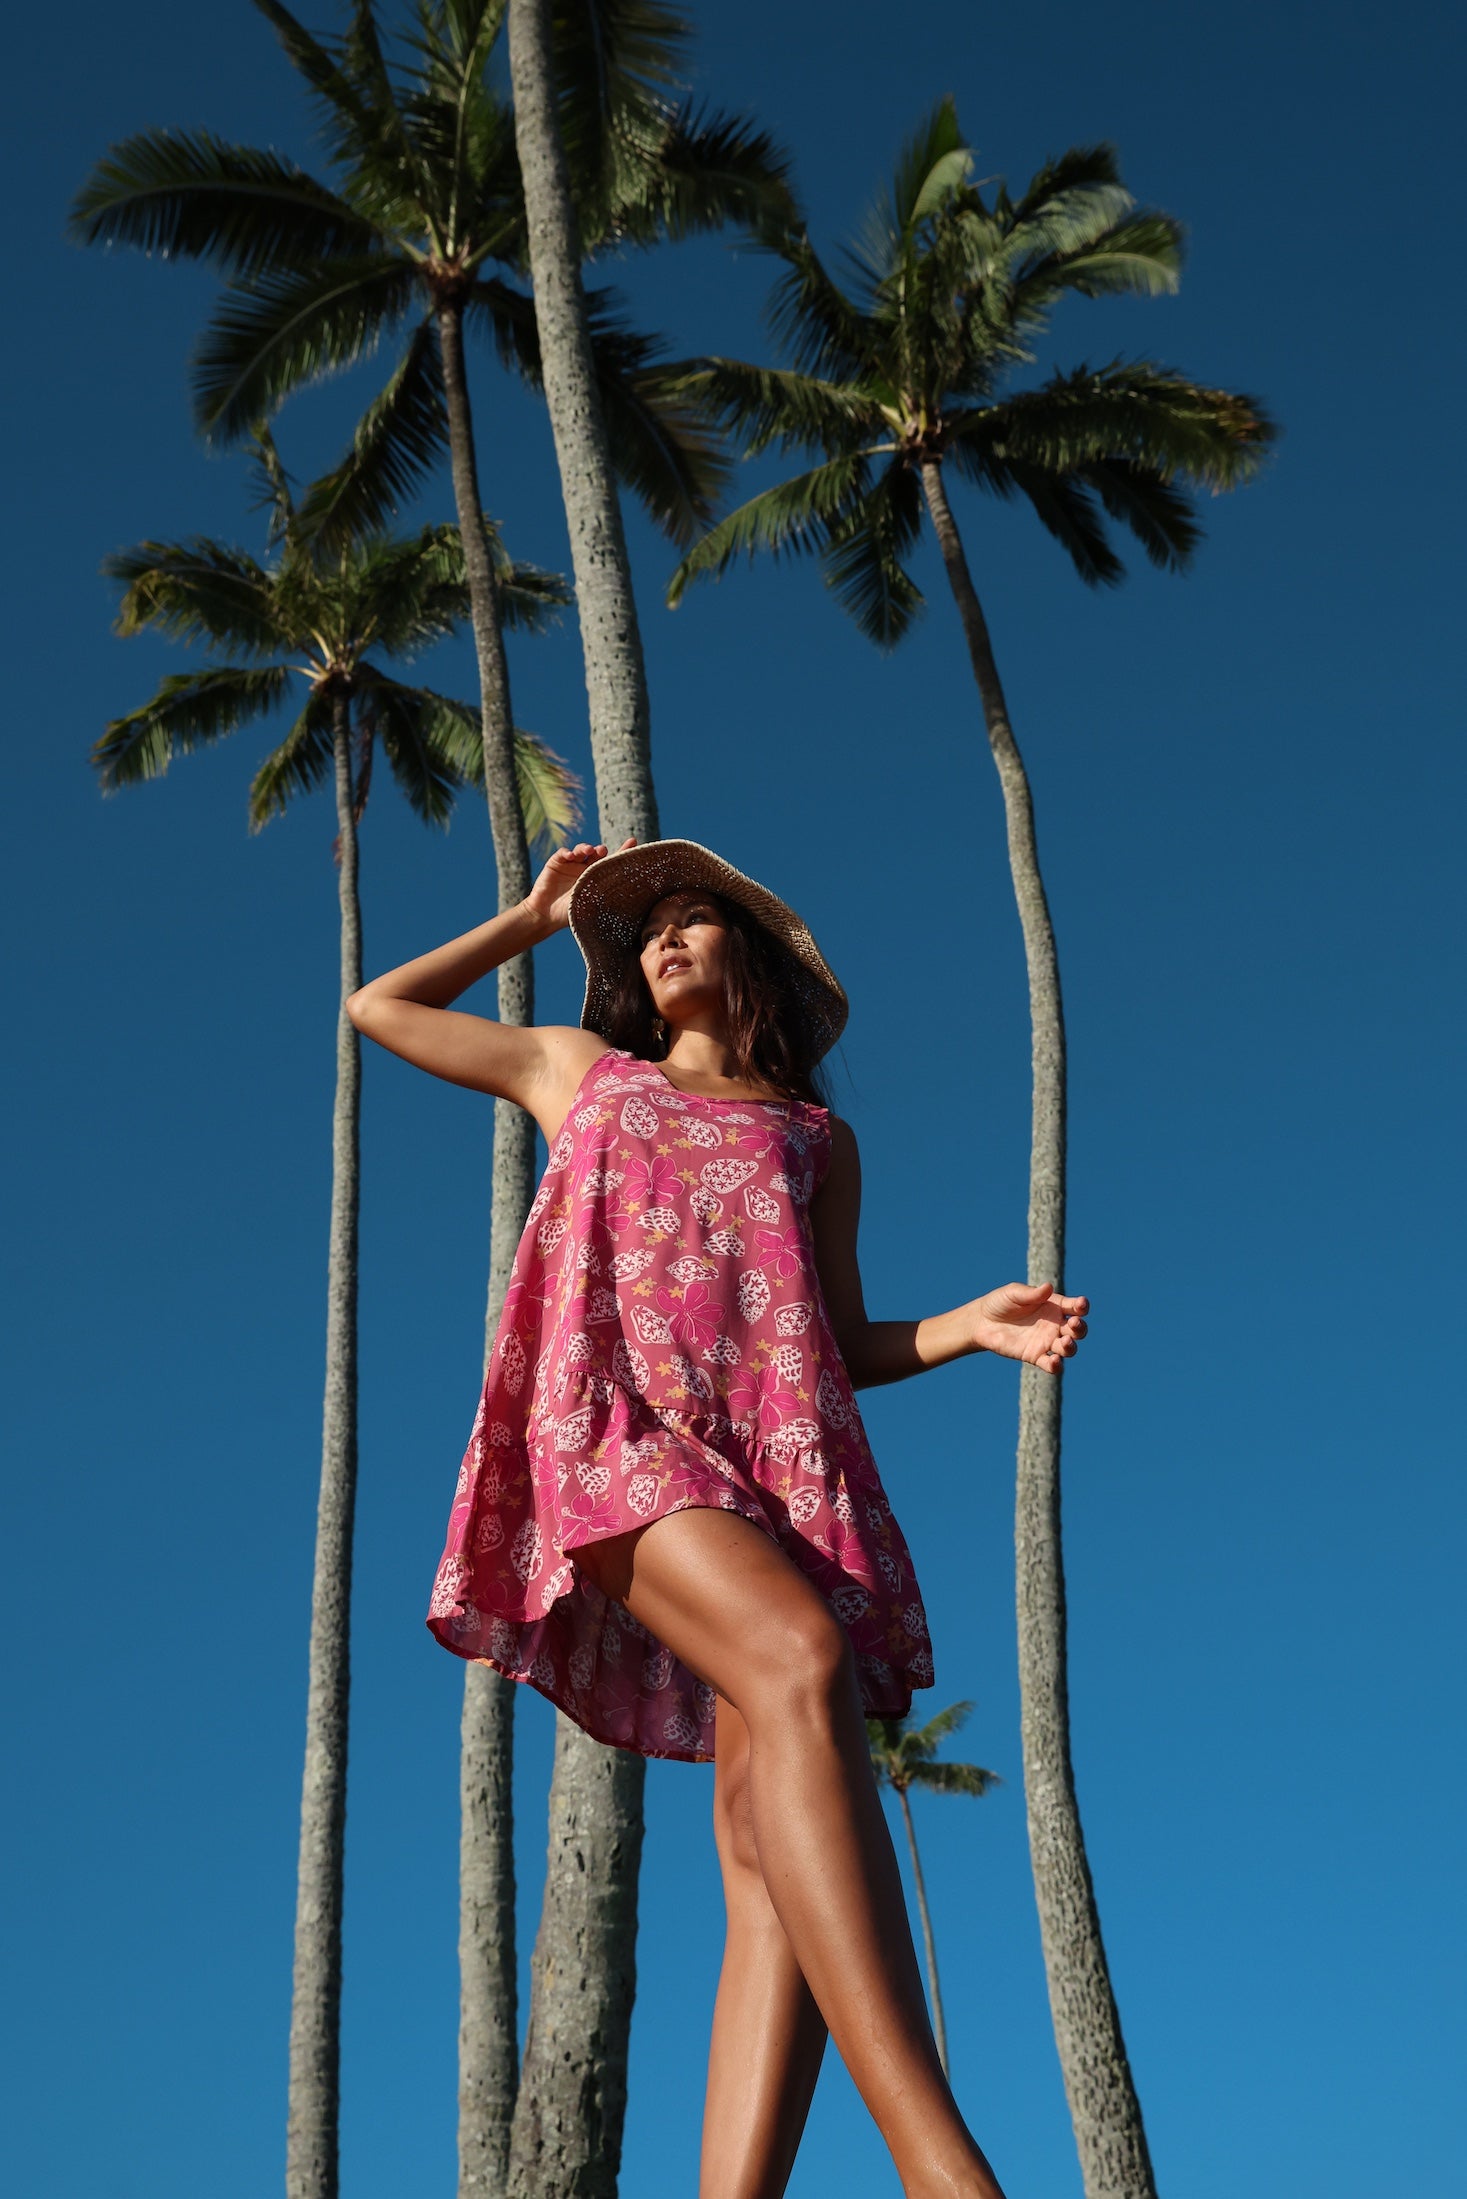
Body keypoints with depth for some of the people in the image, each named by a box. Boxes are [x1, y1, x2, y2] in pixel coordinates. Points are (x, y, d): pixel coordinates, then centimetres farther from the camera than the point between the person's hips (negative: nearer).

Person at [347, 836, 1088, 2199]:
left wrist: (977, 1325, 5)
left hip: (783, 1453, 3)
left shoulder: (817, 1140, 30)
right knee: (799, 1657, -35)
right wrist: (535, 917, 43)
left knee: (773, 1852, -20)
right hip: (612, 1421, -3)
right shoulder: (582, 1072, 32)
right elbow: (379, 1007, 41)